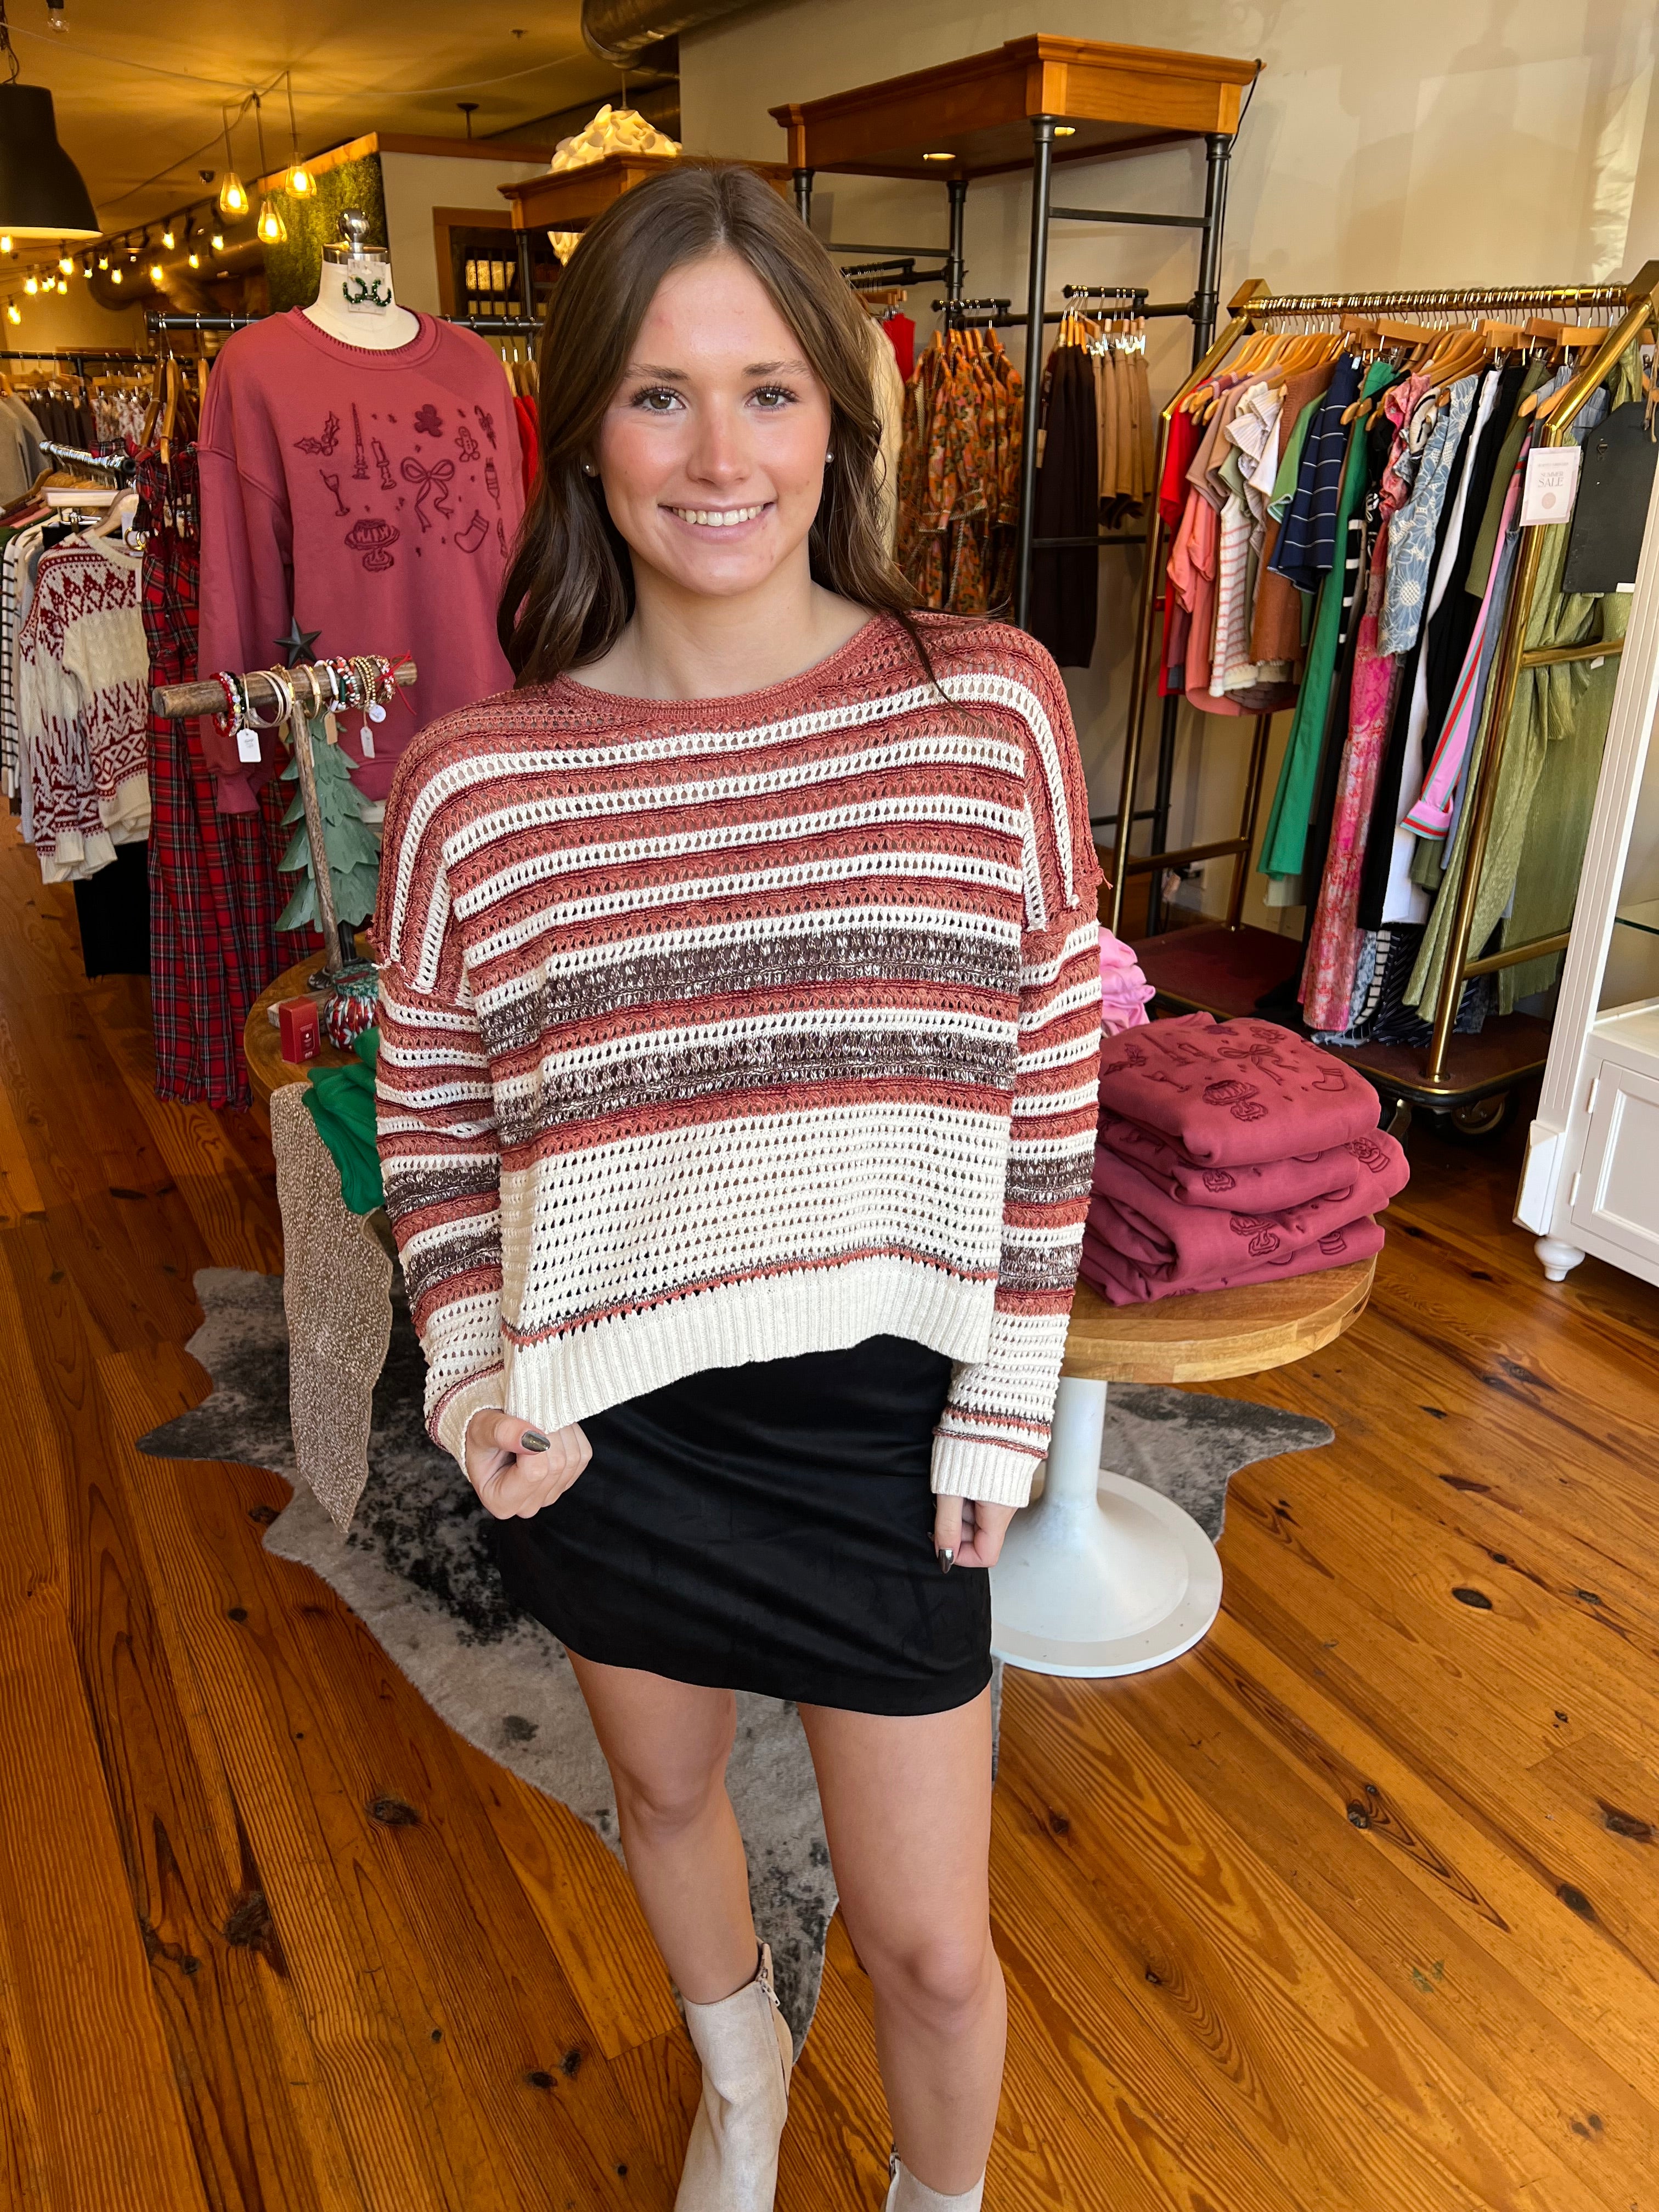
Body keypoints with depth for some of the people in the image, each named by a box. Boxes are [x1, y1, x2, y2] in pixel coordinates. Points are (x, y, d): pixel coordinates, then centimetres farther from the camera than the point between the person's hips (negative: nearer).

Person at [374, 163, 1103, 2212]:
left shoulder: (989, 704, -10)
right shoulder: (473, 780, -10)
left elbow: (1051, 1085, -4)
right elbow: (430, 1117, 3)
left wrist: (1003, 1413, -4)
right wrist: (477, 1383, -8)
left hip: (883, 1411, -1)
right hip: (608, 1427, 2)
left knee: (932, 1944, 14)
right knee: (665, 1792, 28)